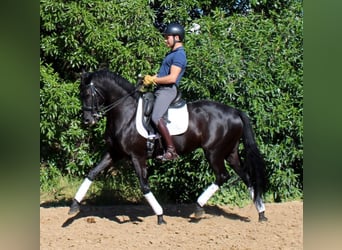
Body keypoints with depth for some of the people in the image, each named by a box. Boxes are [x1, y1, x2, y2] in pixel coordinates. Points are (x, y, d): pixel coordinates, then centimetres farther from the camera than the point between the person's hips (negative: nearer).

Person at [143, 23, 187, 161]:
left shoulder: (179, 55, -12)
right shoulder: (171, 53, 21)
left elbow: (172, 78, -21)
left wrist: (154, 80, -12)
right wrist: (151, 78, 6)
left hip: (168, 90, -11)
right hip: (160, 89, 11)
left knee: (156, 117, -27)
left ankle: (171, 150, -27)